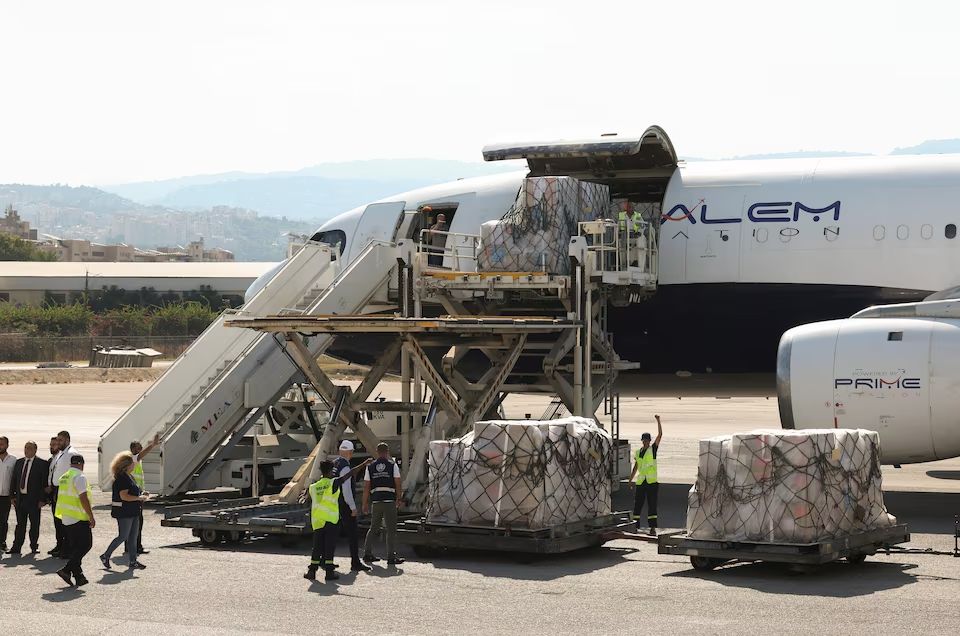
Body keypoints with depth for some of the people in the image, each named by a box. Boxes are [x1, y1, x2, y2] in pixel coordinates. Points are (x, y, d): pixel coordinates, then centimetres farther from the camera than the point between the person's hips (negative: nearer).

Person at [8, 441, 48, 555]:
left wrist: (42, 499, -12)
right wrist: (13, 496, 6)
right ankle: (16, 547, 9)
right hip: (20, 498, 4)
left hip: (33, 499, -4)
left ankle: (34, 547, 15)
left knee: (34, 524, 4)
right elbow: (14, 480, 14)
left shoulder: (42, 463, -5)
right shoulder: (19, 462, 12)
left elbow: (44, 483, -7)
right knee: (20, 524, 8)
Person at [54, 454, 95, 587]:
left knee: (73, 547, 11)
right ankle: (66, 570, -14)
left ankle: (78, 576, 12)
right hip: (79, 518, -9)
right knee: (85, 545, -5)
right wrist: (91, 516, -16)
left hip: (66, 518, 9)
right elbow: (83, 498, -20)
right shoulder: (79, 477, -14)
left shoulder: (64, 477, 14)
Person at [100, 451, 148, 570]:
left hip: (133, 511, 10)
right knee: (123, 536, -4)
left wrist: (141, 494, 10)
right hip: (124, 512, -10)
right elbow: (124, 496, -24)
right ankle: (106, 556, 8)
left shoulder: (129, 477, 15)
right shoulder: (121, 479, -18)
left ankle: (132, 561, 13)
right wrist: (139, 498, -18)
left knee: (133, 537, 9)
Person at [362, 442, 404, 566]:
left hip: (376, 501, 4)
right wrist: (399, 499, 8)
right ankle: (391, 557, -3)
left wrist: (365, 503, 10)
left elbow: (366, 486, 5)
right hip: (390, 500, -4)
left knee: (373, 528, 15)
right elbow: (398, 484, -3)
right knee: (391, 529, 0)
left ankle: (367, 553, 15)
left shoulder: (370, 467, 7)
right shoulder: (393, 465, 0)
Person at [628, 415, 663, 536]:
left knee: (652, 505, -6)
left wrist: (658, 421, -13)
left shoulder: (653, 449, 1)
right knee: (637, 504, 7)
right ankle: (635, 526, 15)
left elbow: (660, 435, -8)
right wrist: (630, 480, 18)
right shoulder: (637, 452, 12)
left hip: (652, 481, -4)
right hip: (640, 482, 4)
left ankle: (653, 528, -6)